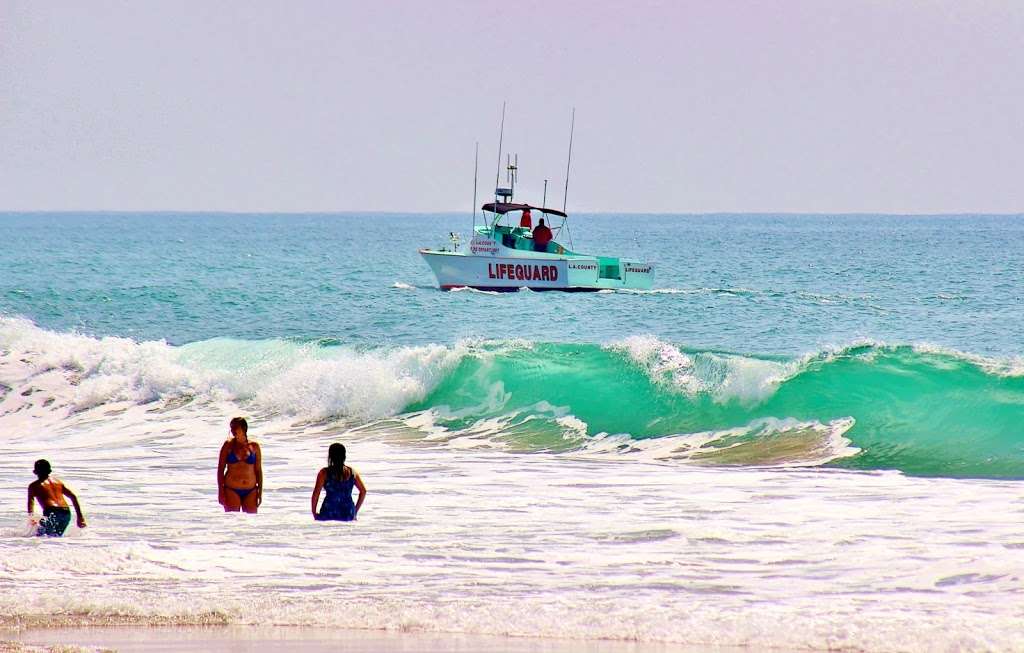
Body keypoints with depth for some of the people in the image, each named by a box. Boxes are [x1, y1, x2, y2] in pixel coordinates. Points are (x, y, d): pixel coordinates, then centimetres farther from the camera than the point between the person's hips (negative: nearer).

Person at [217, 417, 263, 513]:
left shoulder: (254, 446, 3)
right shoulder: (228, 445, 0)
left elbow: (258, 470, 8)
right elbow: (220, 469, 2)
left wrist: (260, 492, 4)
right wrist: (220, 491, -4)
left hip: (250, 491, 1)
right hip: (231, 490, -1)